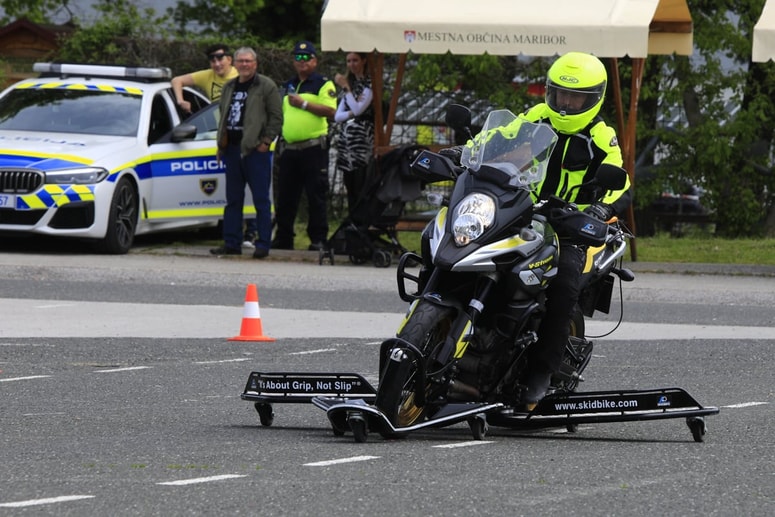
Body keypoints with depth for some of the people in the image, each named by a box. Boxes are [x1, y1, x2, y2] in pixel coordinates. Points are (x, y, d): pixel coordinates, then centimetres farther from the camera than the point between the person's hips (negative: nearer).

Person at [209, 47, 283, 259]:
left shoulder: (266, 87, -3)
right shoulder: (229, 88, 18)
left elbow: (276, 117, -6)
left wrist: (265, 141, -12)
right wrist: (222, 142, 15)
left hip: (255, 149, -7)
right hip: (232, 149, 7)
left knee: (261, 199, -4)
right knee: (233, 199, 8)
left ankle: (263, 244, -3)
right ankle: (231, 243, 12)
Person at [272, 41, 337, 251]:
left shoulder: (323, 84, -1)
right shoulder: (288, 86, 21)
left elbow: (330, 111, -14)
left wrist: (304, 103, -17)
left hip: (314, 147, -7)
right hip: (290, 148, 7)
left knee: (316, 196, -5)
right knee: (285, 196, 7)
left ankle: (318, 239, -2)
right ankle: (283, 239, 13)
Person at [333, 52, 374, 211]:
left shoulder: (370, 84, -2)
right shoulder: (350, 83, 20)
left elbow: (358, 109, -14)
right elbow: (337, 116, 13)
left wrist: (346, 87, -10)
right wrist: (351, 113, -7)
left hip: (362, 140, -7)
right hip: (346, 141, 7)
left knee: (361, 189, -13)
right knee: (350, 191, 6)